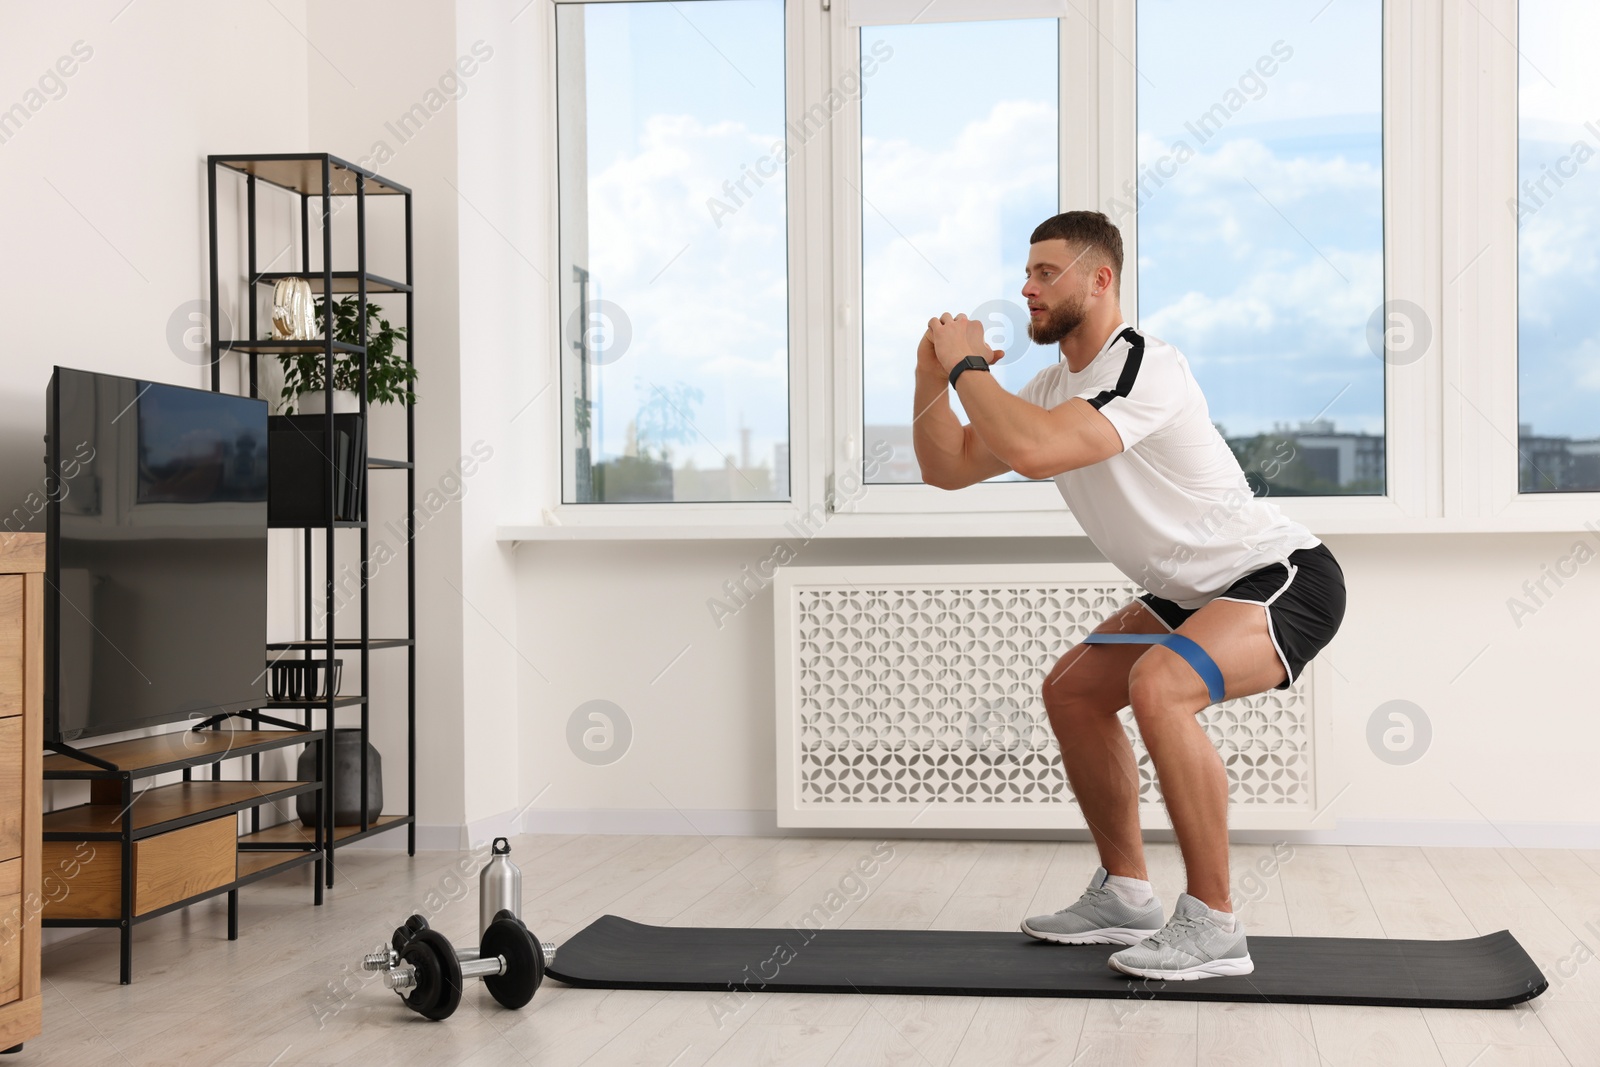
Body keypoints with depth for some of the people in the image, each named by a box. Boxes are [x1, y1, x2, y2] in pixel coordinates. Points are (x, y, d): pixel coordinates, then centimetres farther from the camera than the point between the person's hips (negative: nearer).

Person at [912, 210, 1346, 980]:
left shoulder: (1147, 370, -24)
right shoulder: (1057, 386, 7)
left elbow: (1035, 452, -38)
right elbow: (948, 468, 9)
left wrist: (968, 367, -24)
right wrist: (933, 374, -5)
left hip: (1286, 578, -10)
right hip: (1201, 591, 10)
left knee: (1158, 687, -33)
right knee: (1071, 691, 15)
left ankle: (1212, 926, -23)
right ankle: (1124, 895, 23)